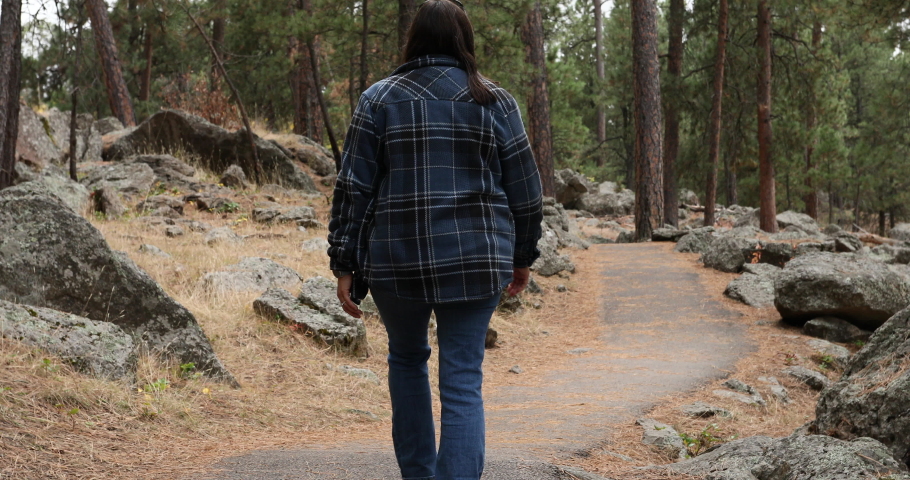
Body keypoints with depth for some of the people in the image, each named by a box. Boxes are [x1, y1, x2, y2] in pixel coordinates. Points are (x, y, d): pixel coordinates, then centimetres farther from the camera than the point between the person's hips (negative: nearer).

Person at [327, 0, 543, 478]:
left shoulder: (379, 99, 1)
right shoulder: (495, 102, 3)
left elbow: (353, 189, -2)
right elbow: (524, 191, 5)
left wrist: (345, 264, 3)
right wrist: (523, 256, 18)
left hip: (397, 260, 1)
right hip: (475, 260, 0)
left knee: (407, 357, 23)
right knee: (463, 382, 1)